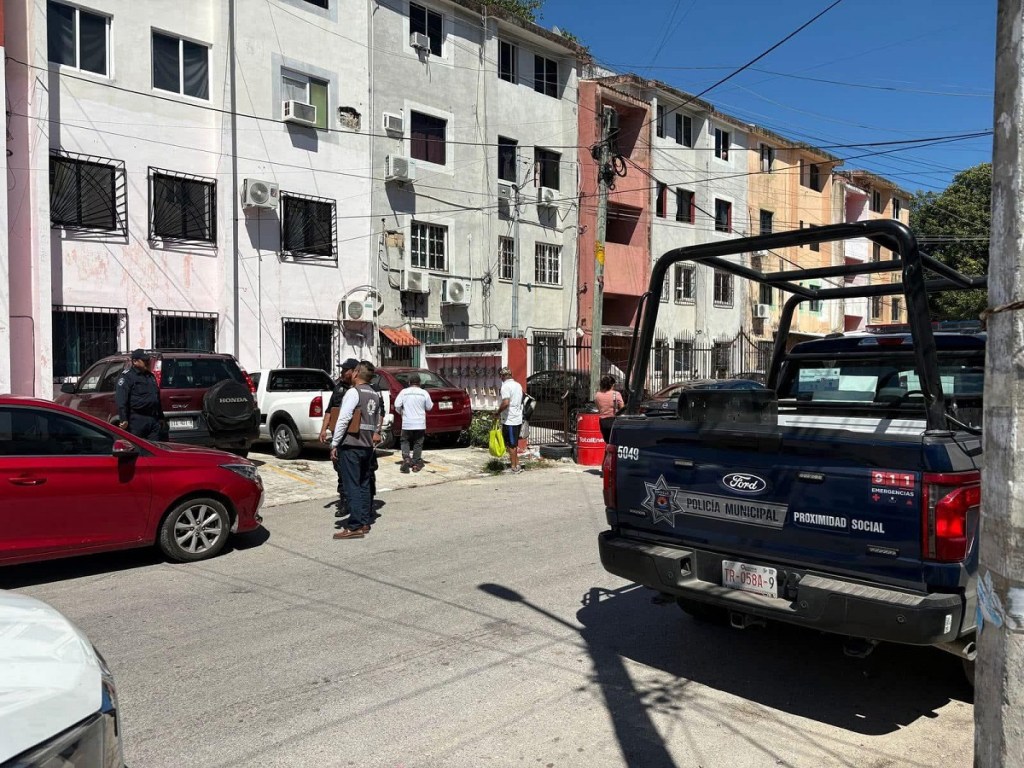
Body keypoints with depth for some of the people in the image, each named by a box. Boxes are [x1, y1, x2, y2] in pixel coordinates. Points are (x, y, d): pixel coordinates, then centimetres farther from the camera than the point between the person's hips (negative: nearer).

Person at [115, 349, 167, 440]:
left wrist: (161, 418, 27)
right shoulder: (128, 376, -4)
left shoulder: (151, 376, 22)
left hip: (154, 420, 7)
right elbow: (120, 400, -14)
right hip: (137, 420, -7)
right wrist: (123, 419, -22)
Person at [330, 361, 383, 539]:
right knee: (364, 484, 14)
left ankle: (355, 527, -5)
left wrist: (335, 443, -13)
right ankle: (366, 522, 20)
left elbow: (343, 419, -16)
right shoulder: (375, 395, 12)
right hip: (367, 445, 8)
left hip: (350, 445, -8)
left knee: (352, 486, -5)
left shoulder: (353, 392, -12)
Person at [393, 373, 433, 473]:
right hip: (420, 423, 0)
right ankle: (416, 464, 9)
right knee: (418, 443, 10)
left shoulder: (404, 392, -3)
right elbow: (429, 407, 4)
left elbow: (397, 406, -6)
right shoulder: (424, 393, -3)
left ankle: (406, 459, -7)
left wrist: (401, 412, 14)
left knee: (405, 441, 13)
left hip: (407, 423, 0)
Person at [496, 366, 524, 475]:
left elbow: (506, 403, -28)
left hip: (509, 420, -8)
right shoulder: (518, 385, 12)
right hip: (518, 419, 8)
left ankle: (515, 467, 3)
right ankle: (517, 465, 21)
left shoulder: (505, 386, -15)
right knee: (514, 444, 16)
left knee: (511, 445, 0)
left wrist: (498, 412, -13)